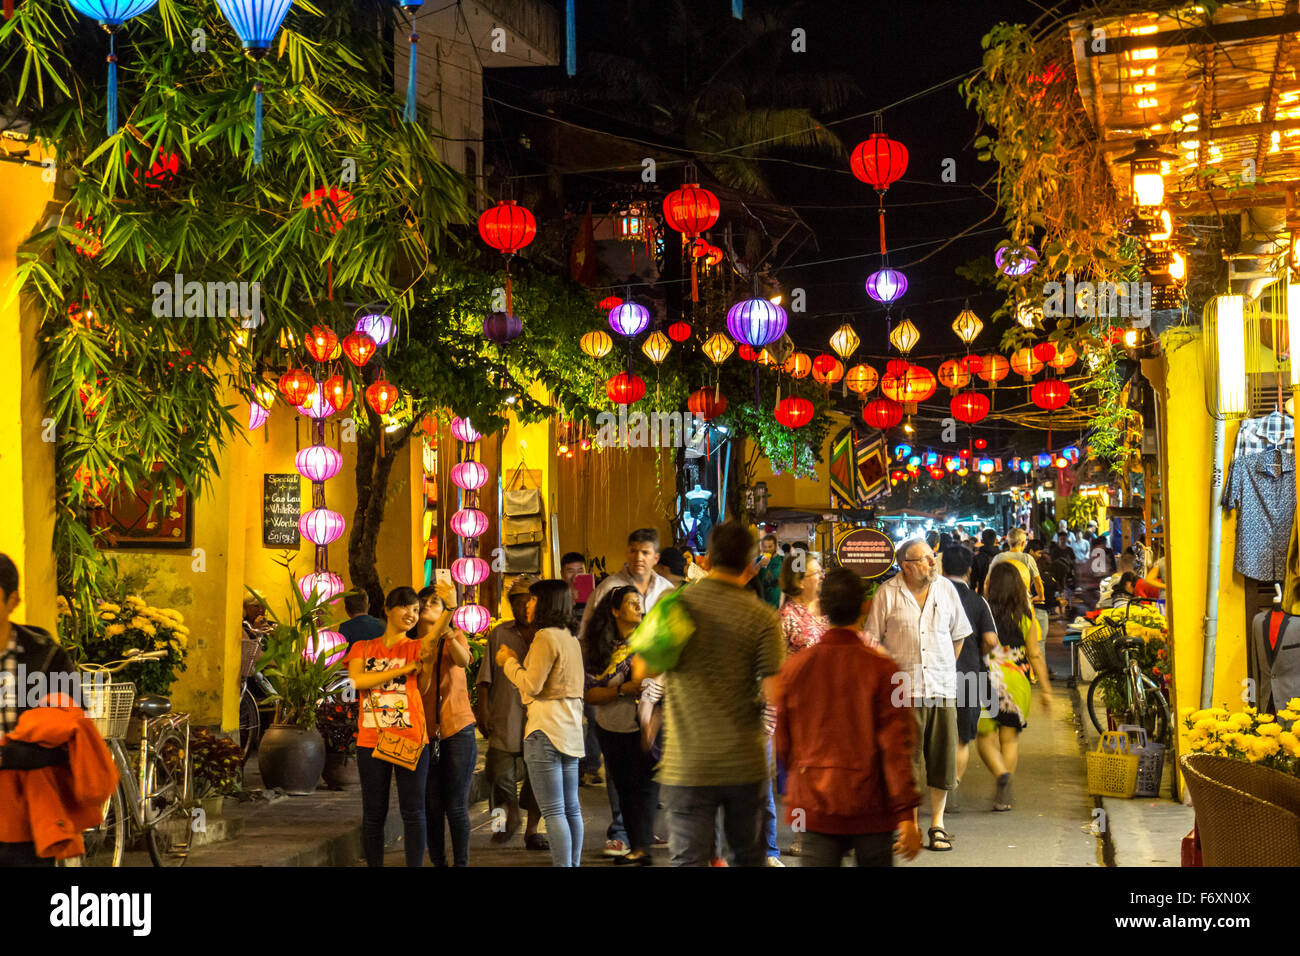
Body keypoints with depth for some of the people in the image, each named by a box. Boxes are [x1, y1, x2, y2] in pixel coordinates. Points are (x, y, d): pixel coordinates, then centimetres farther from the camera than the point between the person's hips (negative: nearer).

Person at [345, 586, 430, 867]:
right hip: (371, 739, 1)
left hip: (411, 739, -1)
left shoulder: (416, 648, 10)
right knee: (373, 813, 6)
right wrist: (405, 669, -10)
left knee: (413, 811, 0)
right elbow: (357, 680, -7)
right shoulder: (363, 648, 10)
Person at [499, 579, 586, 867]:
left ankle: (562, 865, -11)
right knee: (571, 807, 11)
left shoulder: (546, 637, -12)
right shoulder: (570, 638, 16)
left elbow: (531, 685, -15)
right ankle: (574, 863, 14)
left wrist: (509, 662, 0)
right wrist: (516, 662, 21)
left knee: (553, 811, -9)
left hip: (546, 730, -9)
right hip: (570, 729, 9)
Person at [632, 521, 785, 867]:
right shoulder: (762, 618, -7)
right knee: (748, 856, 18)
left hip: (687, 766, 0)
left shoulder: (672, 604, -2)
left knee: (688, 860, 1)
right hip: (744, 764, 0)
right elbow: (775, 693, -13)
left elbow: (642, 671, 4)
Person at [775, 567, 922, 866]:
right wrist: (907, 814, -8)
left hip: (814, 805, 2)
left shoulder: (793, 667, -1)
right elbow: (895, 744, -11)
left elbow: (783, 744, 6)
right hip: (871, 807, -2)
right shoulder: (880, 668, -9)